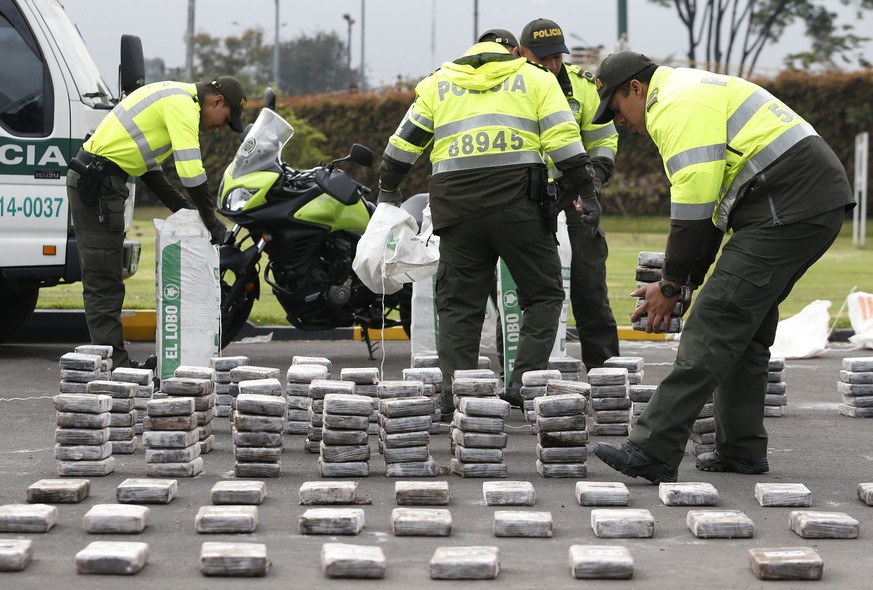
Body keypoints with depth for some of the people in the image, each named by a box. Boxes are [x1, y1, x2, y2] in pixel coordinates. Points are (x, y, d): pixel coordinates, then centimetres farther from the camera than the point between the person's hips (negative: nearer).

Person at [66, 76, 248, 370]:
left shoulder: (172, 97, 20)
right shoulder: (183, 103, -12)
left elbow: (148, 165, 23)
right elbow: (190, 169, -19)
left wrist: (181, 207, 15)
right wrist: (211, 220, -9)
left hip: (92, 179, 11)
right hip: (98, 183, -11)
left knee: (103, 282, 12)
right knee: (104, 282, -8)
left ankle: (114, 362, 16)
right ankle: (114, 365, -6)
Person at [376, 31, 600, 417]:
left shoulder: (439, 82, 20)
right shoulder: (534, 78, 14)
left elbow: (405, 140, 19)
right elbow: (564, 139, 3)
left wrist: (388, 188, 31)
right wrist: (586, 193, 5)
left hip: (456, 202, 2)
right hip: (516, 198, -2)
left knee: (458, 302, 8)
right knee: (543, 294, 8)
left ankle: (454, 396, 1)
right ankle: (526, 379, -6)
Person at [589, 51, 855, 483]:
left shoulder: (679, 105, -8)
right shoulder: (692, 94, 27)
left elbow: (694, 203, -14)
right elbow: (709, 201, 27)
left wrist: (671, 286, -5)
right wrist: (689, 279, 21)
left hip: (788, 209, -11)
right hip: (817, 204, 11)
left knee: (715, 323, -14)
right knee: (745, 329, 17)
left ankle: (654, 452, -19)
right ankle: (742, 450, 21)